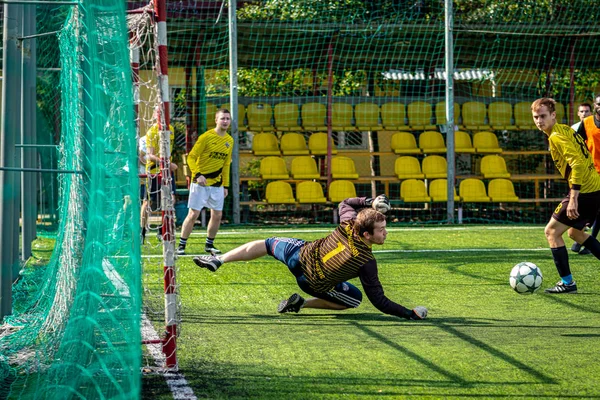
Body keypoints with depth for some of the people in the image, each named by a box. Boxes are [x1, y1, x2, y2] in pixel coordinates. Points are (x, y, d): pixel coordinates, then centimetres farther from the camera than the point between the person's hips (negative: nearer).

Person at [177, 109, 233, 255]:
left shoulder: (229, 140, 8)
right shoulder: (206, 137, -11)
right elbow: (191, 157, -10)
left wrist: (225, 185, 13)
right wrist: (198, 174, -23)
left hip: (217, 184, 6)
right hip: (200, 182, -6)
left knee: (217, 215, 5)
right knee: (193, 214, -7)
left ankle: (209, 244, 22)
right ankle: (181, 245, 3)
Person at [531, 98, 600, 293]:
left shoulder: (556, 136, -15)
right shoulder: (566, 130, 15)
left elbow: (577, 164, -25)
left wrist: (573, 198, -26)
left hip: (584, 190, -10)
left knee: (552, 231, -2)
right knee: (575, 232, 27)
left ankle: (567, 282, -1)